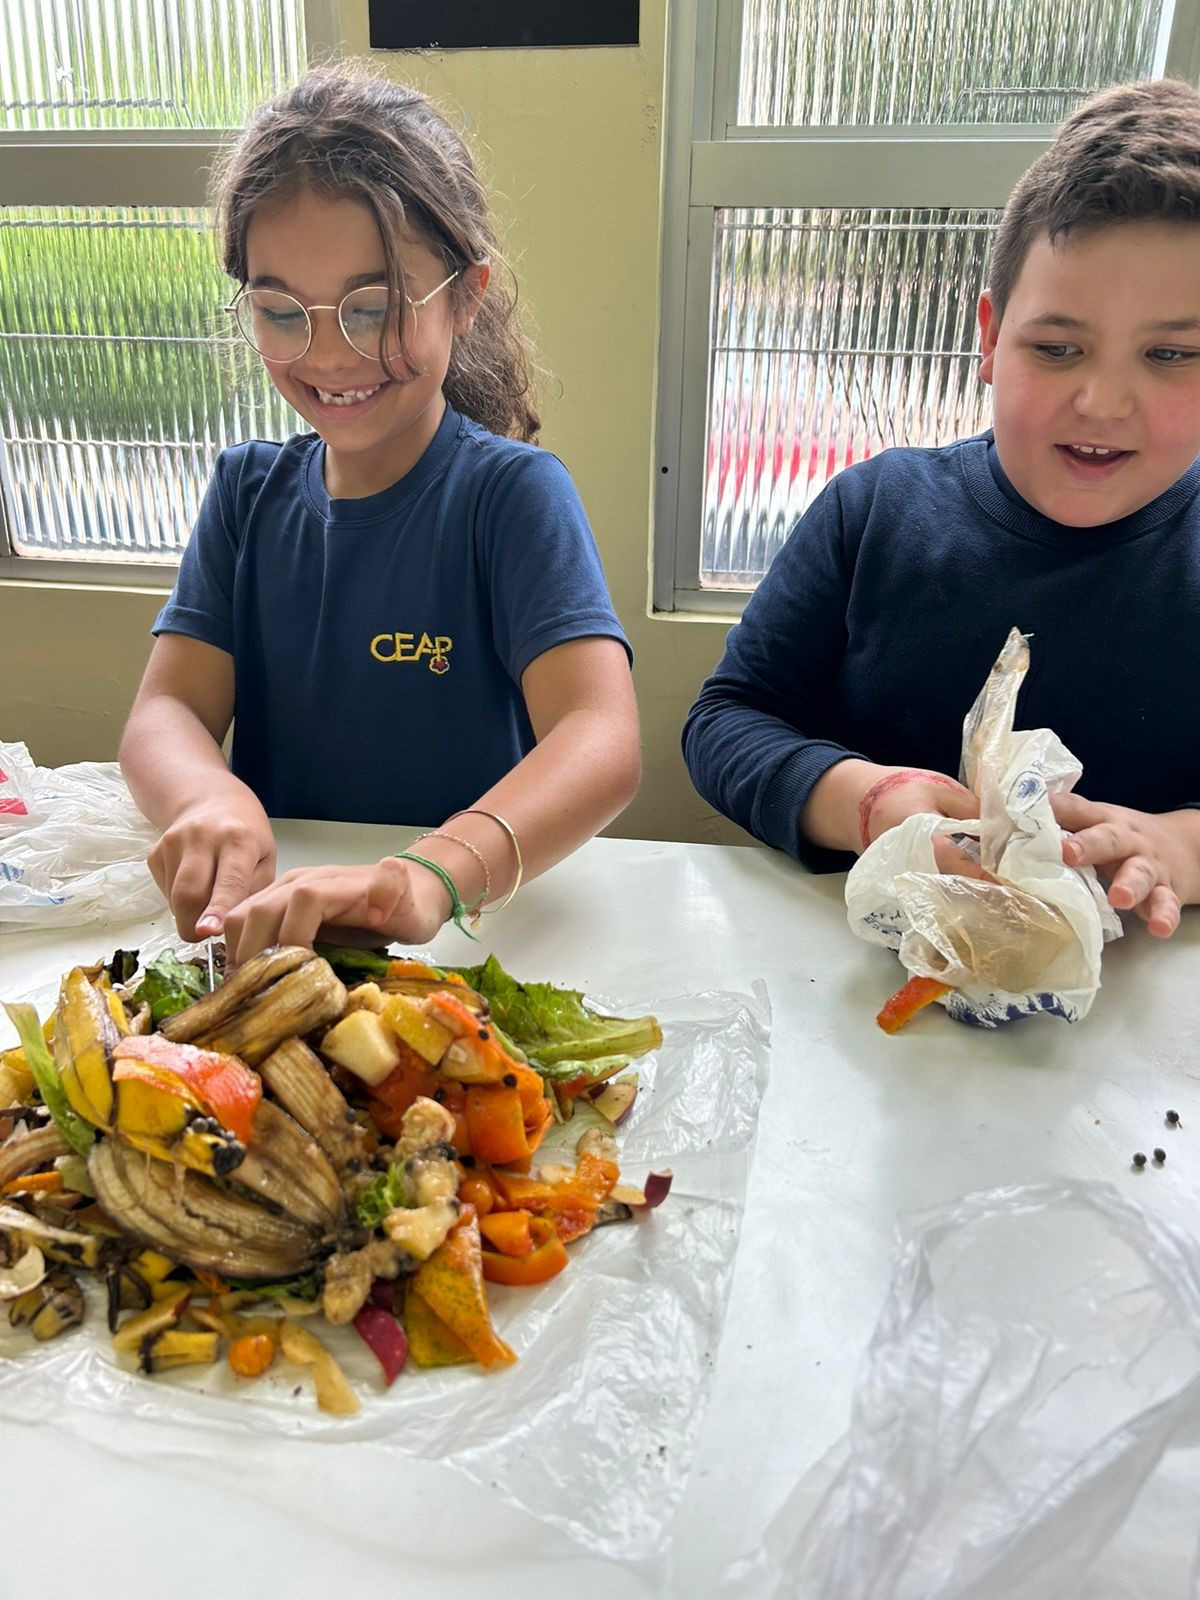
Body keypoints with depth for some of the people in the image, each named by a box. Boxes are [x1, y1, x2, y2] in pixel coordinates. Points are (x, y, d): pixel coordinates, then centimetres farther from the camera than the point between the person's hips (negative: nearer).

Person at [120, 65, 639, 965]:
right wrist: (210, 800, -27)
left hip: (479, 924, -3)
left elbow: (602, 742, -23)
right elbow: (166, 710, -3)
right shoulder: (249, 490, 7)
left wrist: (430, 877, -42)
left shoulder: (514, 492, -9)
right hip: (263, 917, 3)